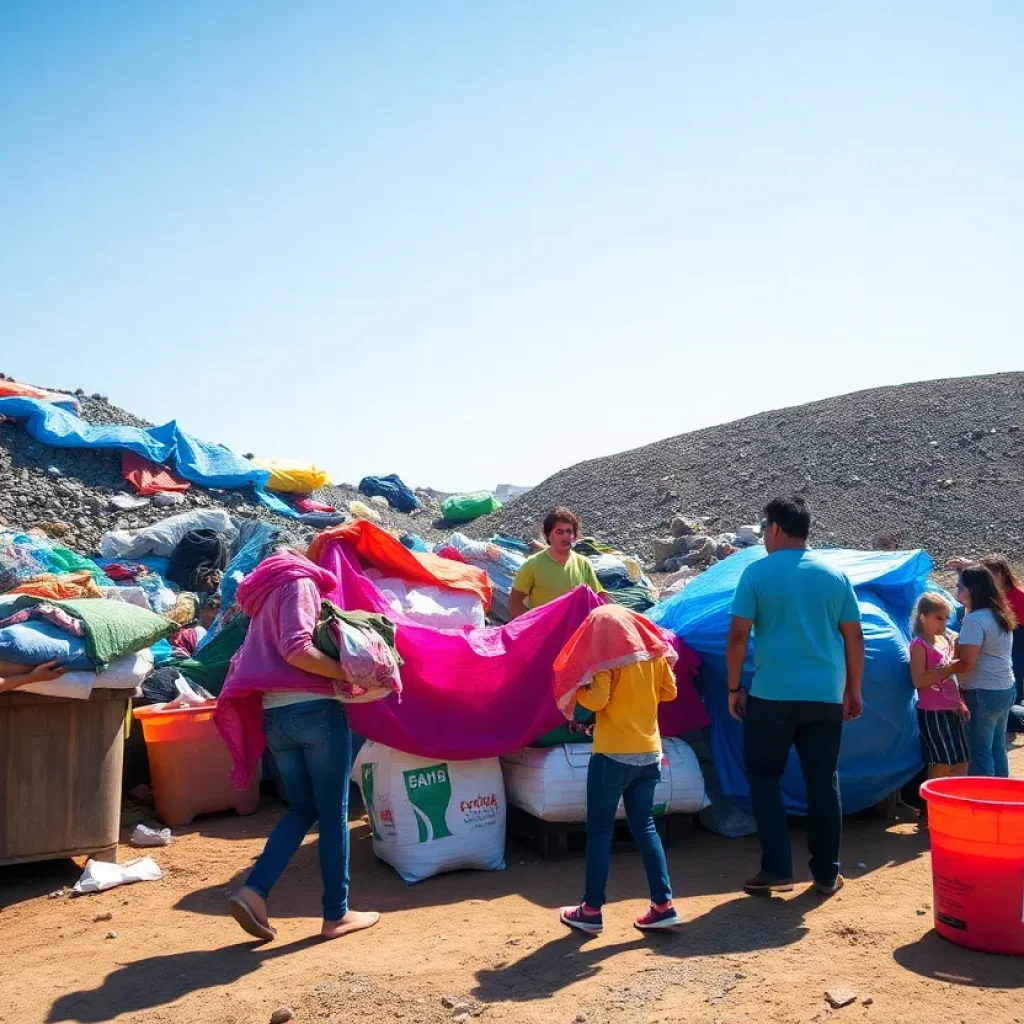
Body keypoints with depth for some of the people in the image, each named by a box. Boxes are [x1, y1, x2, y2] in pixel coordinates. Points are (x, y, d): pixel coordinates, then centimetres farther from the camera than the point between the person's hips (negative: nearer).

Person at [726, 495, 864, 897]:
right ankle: (827, 873, 18)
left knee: (764, 777, 10)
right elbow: (854, 638, 7)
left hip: (772, 695, -3)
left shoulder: (757, 572, -4)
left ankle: (776, 870, 6)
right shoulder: (835, 575, 6)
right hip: (826, 697, 3)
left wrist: (734, 688, 2)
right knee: (823, 782, 12)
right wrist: (853, 691, 16)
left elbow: (738, 635, -8)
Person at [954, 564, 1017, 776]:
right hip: (1006, 689, 9)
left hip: (983, 694, -9)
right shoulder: (999, 615, 11)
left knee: (980, 752, -2)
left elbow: (965, 663, -22)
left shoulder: (975, 620, -18)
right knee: (997, 749, 16)